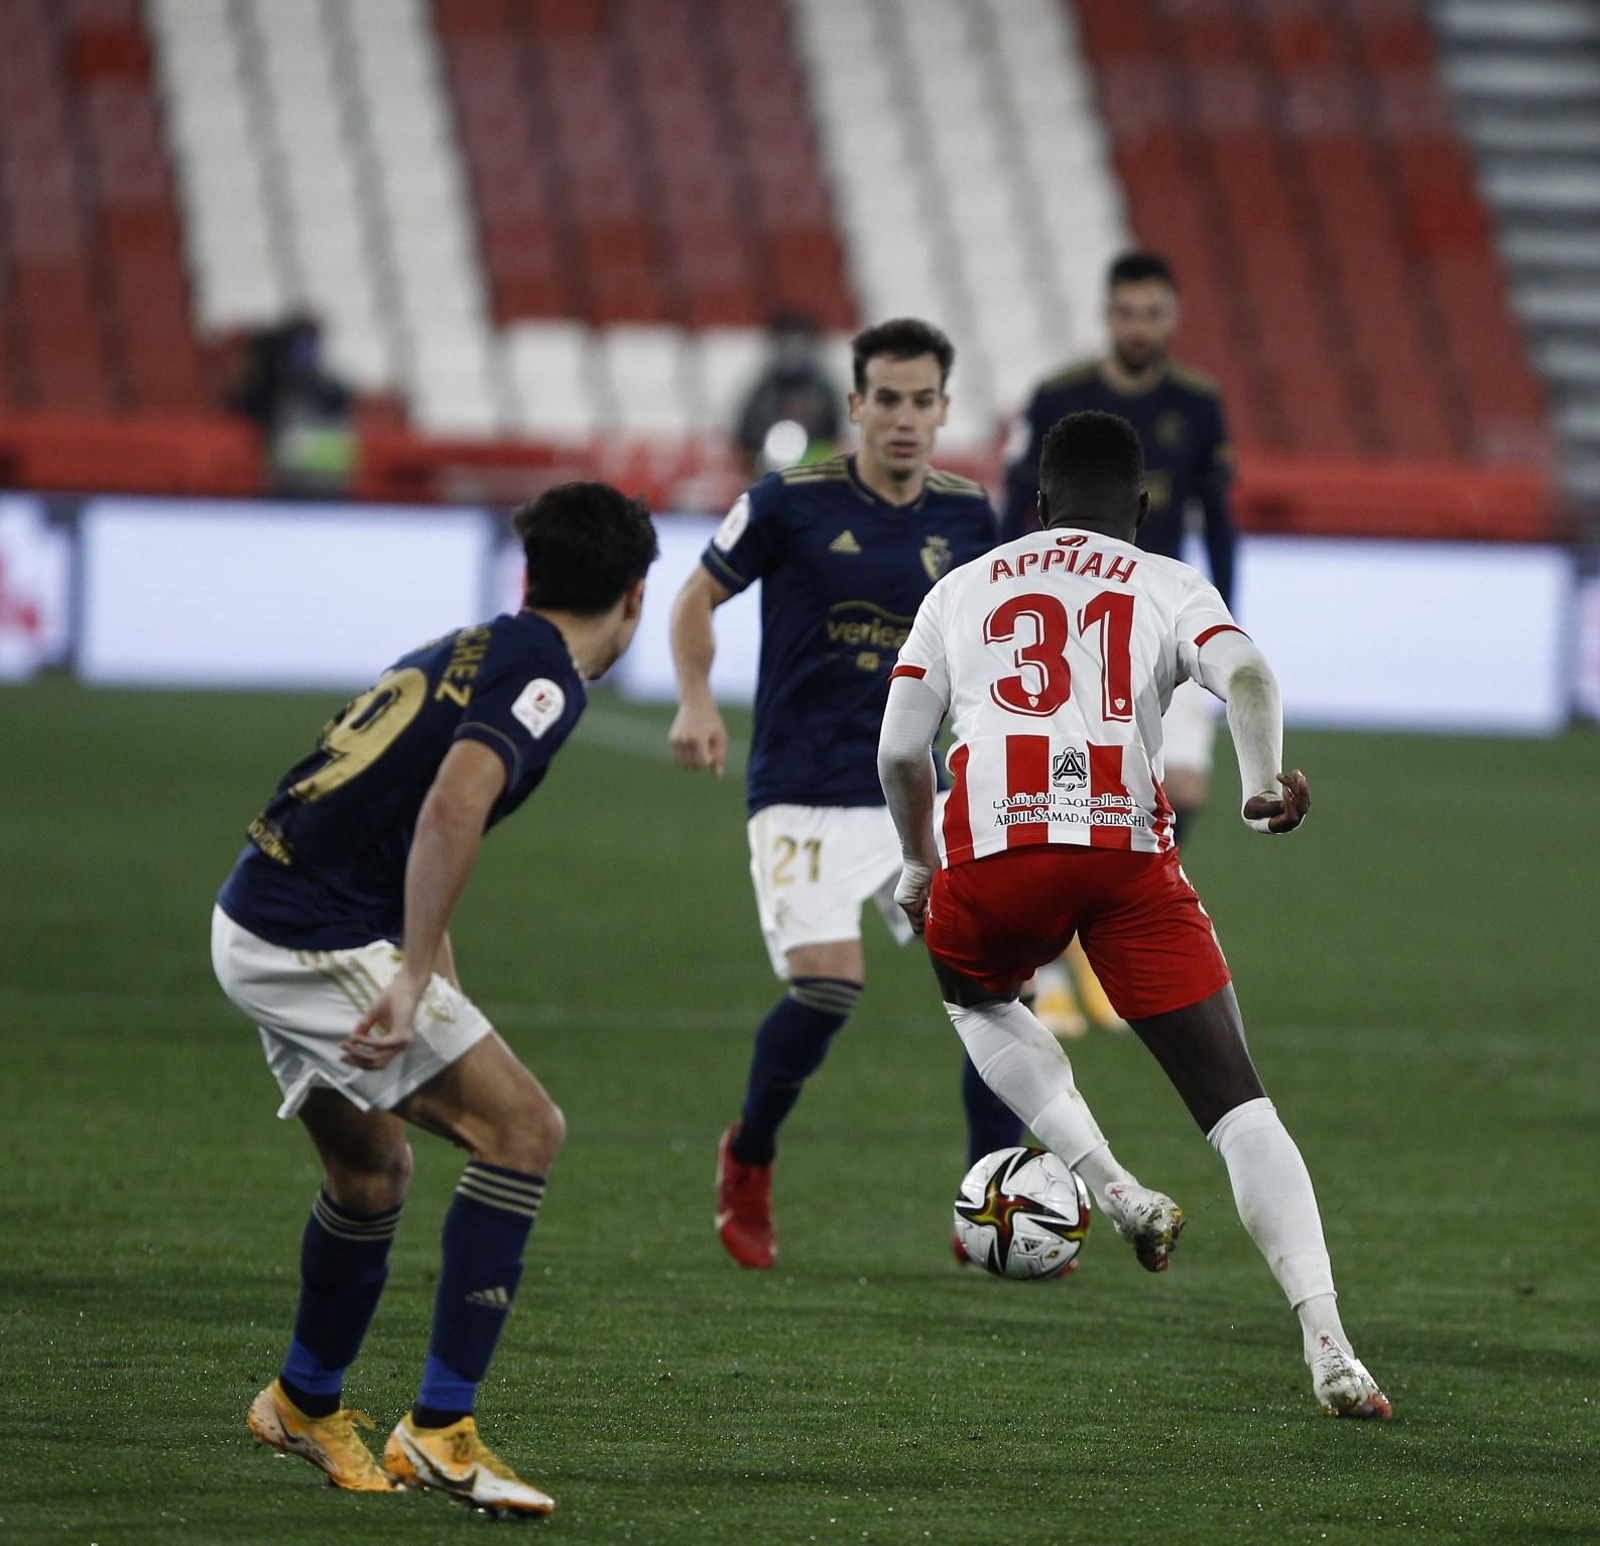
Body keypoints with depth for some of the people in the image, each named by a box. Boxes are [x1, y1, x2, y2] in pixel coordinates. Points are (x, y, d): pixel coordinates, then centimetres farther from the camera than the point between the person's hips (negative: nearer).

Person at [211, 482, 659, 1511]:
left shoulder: (470, 651, 20)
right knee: (525, 1126, -9)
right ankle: (442, 1428, -10)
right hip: (322, 939, -10)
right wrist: (415, 983, -28)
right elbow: (453, 806, -27)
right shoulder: (545, 674, -10)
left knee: (373, 1167, 26)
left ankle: (307, 1403, 46)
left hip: (258, 924, 10)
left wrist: (440, 991, 34)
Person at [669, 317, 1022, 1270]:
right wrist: (697, 702, -11)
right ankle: (749, 1158, 10)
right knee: (827, 987, -19)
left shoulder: (968, 515, 4)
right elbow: (698, 598, 4)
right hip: (805, 793, -4)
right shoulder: (791, 502, -7)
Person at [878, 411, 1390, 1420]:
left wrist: (920, 866, 39)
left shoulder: (962, 589, 24)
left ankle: (1115, 1189, 14)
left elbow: (899, 751, 23)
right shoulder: (1170, 587, 19)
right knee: (1238, 1106, 2)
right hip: (1129, 849, -1)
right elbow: (1246, 674, -3)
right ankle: (1328, 1346, -13)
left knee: (975, 996, 35)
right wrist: (1264, 780, -19)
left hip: (996, 847, 1)